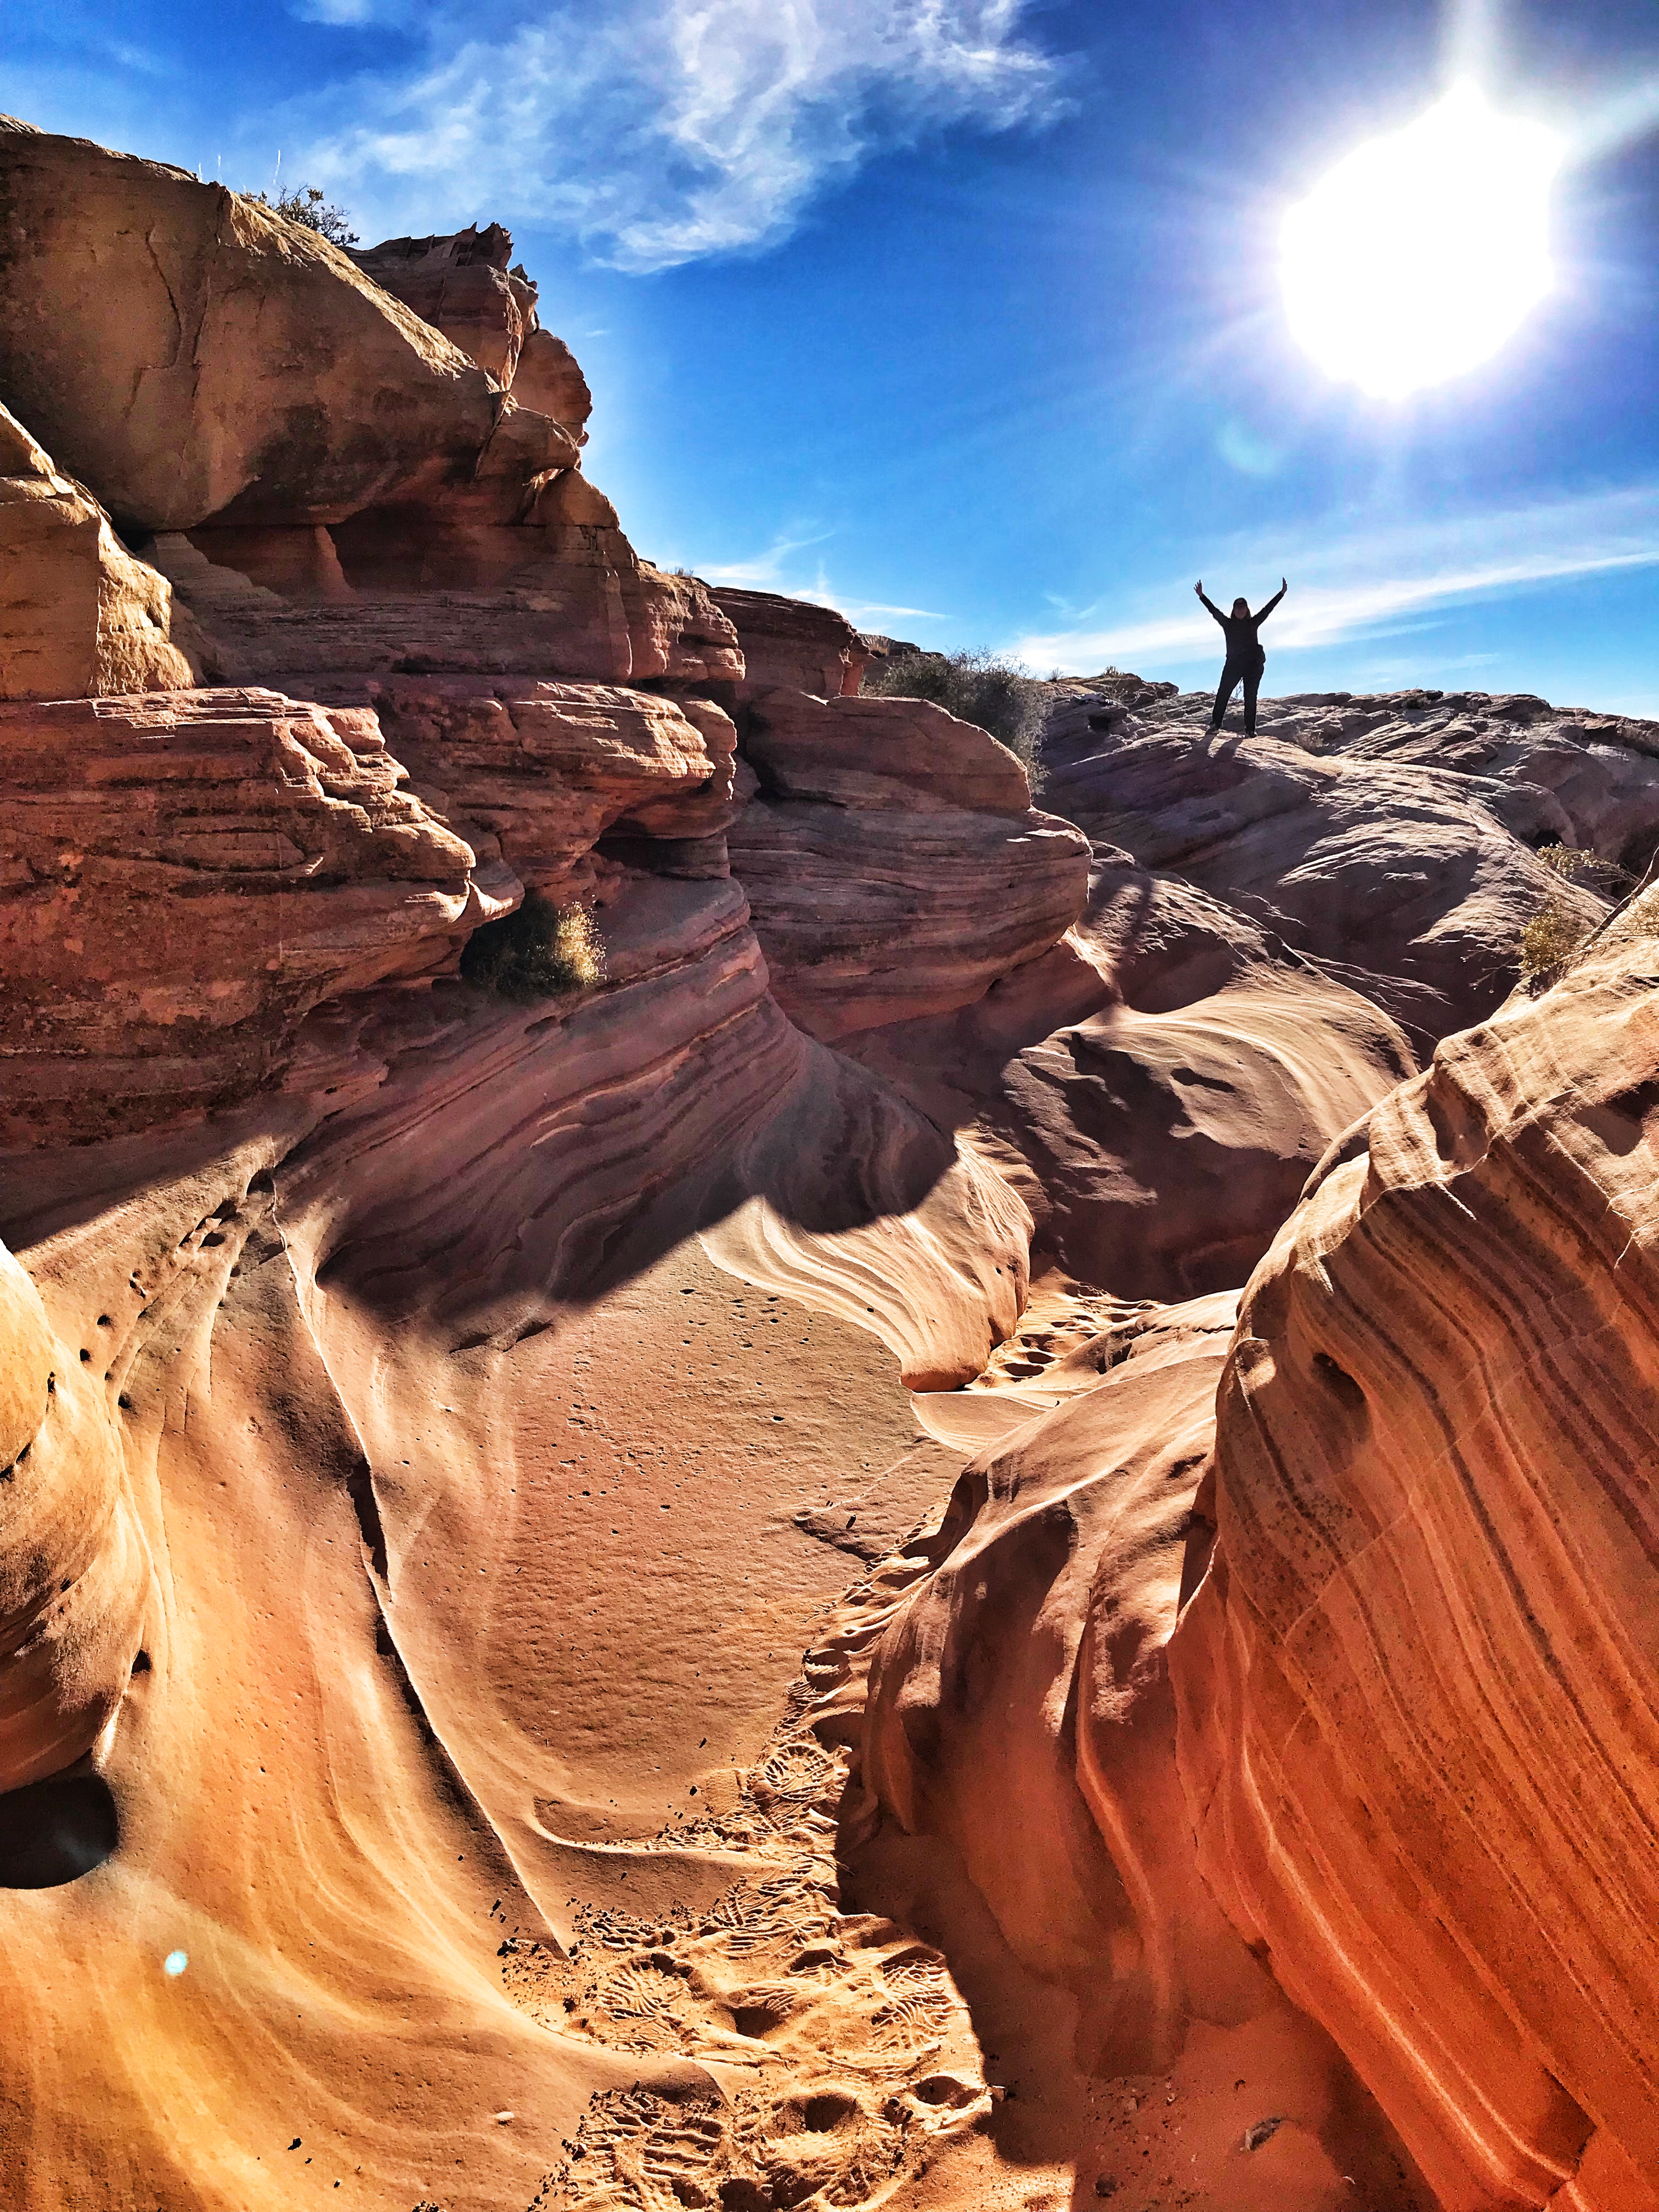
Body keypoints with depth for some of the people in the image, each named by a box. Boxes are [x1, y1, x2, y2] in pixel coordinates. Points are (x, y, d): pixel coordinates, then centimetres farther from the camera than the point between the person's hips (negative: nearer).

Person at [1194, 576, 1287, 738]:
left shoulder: (1253, 623, 10)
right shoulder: (1228, 624, 9)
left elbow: (1268, 609, 9)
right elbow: (1214, 611, 4)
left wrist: (1282, 593, 6)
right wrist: (1202, 596, -2)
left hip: (1253, 664, 0)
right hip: (1233, 664, 0)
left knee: (1250, 697, 0)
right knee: (1223, 693, -8)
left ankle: (1250, 729, 0)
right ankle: (1215, 723, -5)